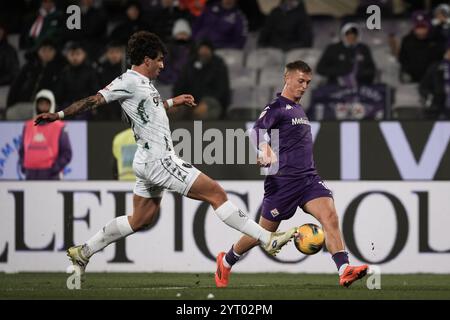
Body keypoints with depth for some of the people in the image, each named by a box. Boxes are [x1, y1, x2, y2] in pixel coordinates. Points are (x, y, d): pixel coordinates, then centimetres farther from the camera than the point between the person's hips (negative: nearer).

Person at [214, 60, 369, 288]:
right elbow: (256, 132, -26)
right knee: (265, 231, 5)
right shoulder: (276, 108, -7)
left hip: (308, 178, 6)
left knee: (329, 215, -18)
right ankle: (226, 262, 29)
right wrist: (265, 149, -45)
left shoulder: (298, 109, 19)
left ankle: (344, 270, -30)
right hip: (283, 180, -6)